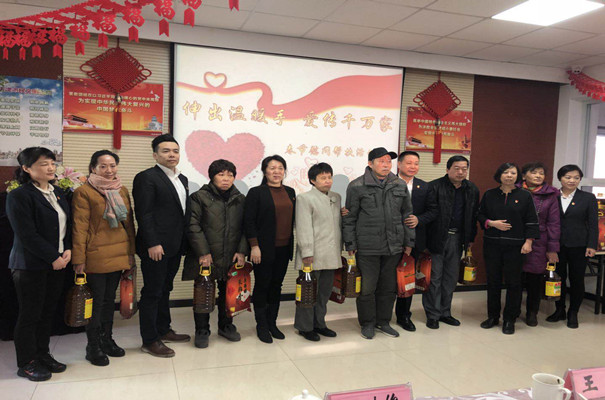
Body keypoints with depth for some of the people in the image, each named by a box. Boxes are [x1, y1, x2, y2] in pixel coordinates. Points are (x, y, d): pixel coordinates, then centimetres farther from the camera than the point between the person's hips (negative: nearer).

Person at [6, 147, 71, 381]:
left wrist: (68, 250, -2)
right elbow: (27, 235, -17)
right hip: (31, 265, -6)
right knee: (30, 315, 5)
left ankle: (43, 355, 28)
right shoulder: (19, 196, -12)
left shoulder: (58, 193, 10)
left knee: (48, 311, 13)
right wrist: (53, 257, -15)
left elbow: (68, 224, 13)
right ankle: (26, 363, 19)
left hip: (58, 263, 6)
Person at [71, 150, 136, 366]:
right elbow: (79, 227, -10)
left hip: (118, 256, 6)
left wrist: (131, 252, 11)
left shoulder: (122, 191, 11)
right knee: (96, 301, 4)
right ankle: (93, 346, 19)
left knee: (110, 299, 16)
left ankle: (107, 339, 30)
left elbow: (129, 222, 13)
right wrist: (79, 259, -13)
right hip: (96, 257, -6)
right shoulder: (83, 192, -8)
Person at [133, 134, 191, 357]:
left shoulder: (182, 179, 15)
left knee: (164, 289, 18)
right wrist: (152, 244, -20)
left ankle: (163, 330, 31)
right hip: (155, 247, -8)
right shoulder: (146, 178, -9)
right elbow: (144, 214, -15)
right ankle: (149, 341, 12)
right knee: (152, 293, 1)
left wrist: (184, 241, 11)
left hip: (174, 247, 8)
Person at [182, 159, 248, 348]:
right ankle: (202, 330, 20)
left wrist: (242, 251, -2)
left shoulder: (240, 199, 9)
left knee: (228, 293, 13)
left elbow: (245, 227, 9)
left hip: (232, 257, 4)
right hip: (206, 257, -3)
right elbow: (193, 226, -8)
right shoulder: (199, 197, -3)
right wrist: (203, 252, -14)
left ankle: (226, 325, 30)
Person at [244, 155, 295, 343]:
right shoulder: (256, 193, -5)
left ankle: (272, 323, 24)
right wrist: (254, 246, -14)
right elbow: (249, 221, -9)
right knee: (262, 285, 4)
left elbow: (293, 219, 15)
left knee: (276, 285, 12)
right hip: (264, 249, -5)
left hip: (284, 248, 5)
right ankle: (261, 326, 17)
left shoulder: (290, 192, 11)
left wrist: (293, 246, 9)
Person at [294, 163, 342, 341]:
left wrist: (339, 248, 18)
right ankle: (305, 327, 15)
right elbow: (304, 228, -12)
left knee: (325, 291, 14)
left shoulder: (336, 197, 15)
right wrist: (307, 252, -16)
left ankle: (319, 323, 27)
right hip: (313, 256, -6)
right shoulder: (305, 198, -6)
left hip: (330, 256, 7)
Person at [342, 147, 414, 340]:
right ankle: (367, 324, 21)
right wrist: (350, 245, -3)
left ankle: (383, 321, 30)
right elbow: (349, 219, -1)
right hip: (367, 247, -4)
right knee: (367, 287, 3)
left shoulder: (400, 185, 9)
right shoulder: (357, 186, -3)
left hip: (394, 246, 4)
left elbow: (407, 214, 14)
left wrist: (408, 242, 11)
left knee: (389, 286, 12)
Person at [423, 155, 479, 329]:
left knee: (451, 277, 13)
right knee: (434, 277, 1)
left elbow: (474, 216, 14)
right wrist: (424, 239, -14)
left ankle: (445, 312, 25)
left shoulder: (472, 190, 8)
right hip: (437, 238, -5)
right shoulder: (434, 187, -10)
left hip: (457, 239, 5)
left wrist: (471, 238, 12)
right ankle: (432, 315, 12)